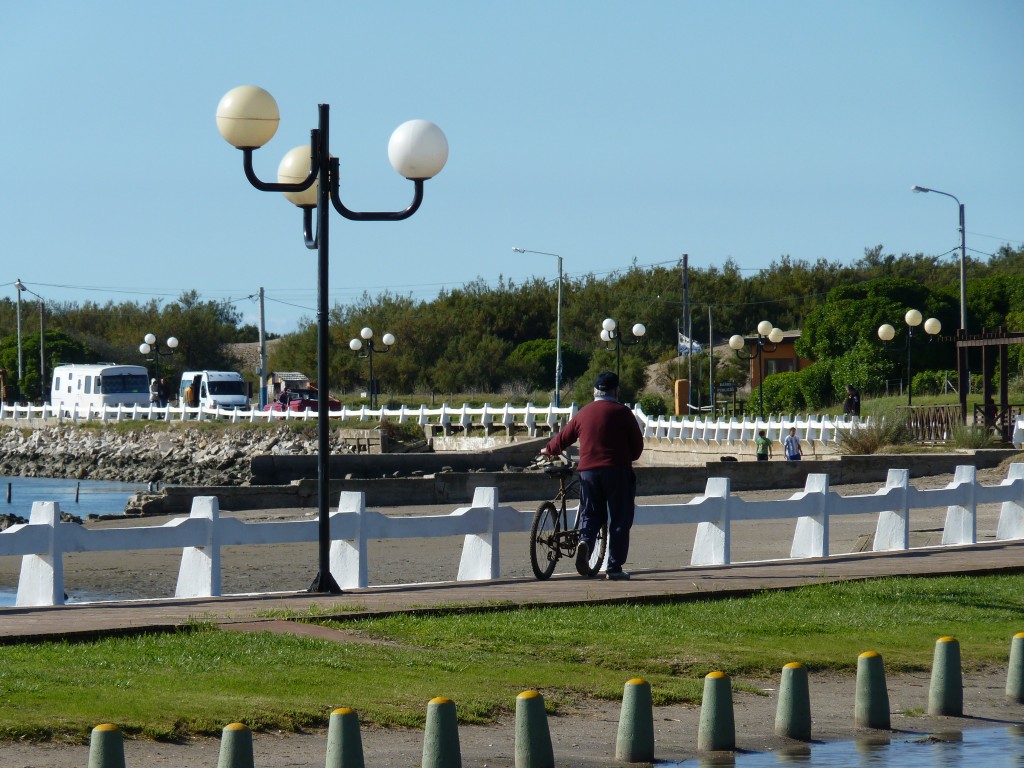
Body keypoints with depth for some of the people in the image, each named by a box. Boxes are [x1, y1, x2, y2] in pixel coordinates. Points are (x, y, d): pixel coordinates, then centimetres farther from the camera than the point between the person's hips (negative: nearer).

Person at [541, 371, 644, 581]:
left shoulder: (584, 413, 8)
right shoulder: (622, 412, -1)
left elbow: (563, 437, 18)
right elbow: (637, 443, 1)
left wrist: (548, 450, 38)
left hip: (588, 470, 3)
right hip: (617, 470, -3)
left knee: (590, 514, 13)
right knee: (619, 520, 3)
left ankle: (585, 540, -18)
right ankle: (614, 567, 0)